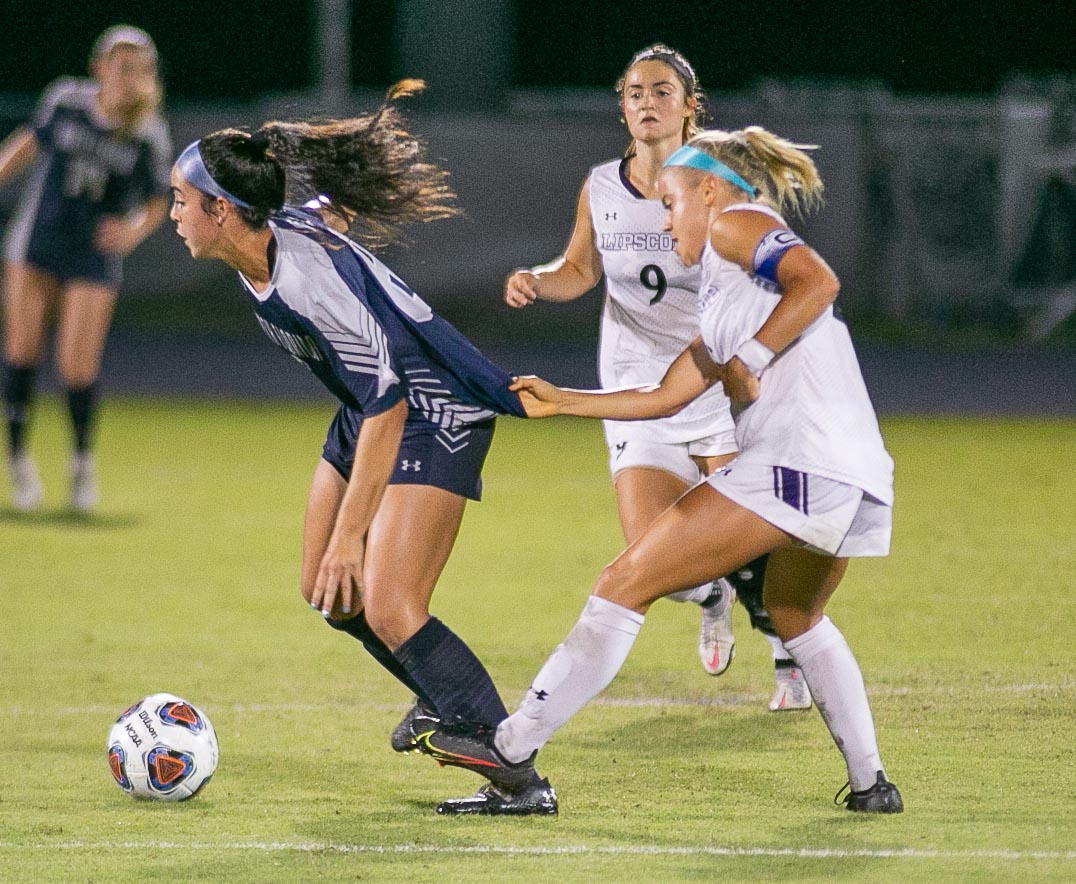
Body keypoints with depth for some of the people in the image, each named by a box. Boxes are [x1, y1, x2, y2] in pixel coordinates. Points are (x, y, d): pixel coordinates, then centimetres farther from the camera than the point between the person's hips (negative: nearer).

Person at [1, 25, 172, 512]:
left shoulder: (149, 136, -12)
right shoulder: (66, 98, -8)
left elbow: (156, 204, -3)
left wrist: (135, 230, -22)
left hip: (94, 255, -1)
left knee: (76, 366, -9)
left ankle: (83, 458, 17)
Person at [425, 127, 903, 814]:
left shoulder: (736, 224, 6)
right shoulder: (722, 309, 32)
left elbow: (818, 280, -13)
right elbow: (667, 398, 31)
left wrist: (747, 361, -14)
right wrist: (559, 401, 33)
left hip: (792, 460, -10)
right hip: (860, 477, 10)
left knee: (627, 585, -4)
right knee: (799, 619, 33)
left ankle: (514, 745, -4)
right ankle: (870, 781, 28)